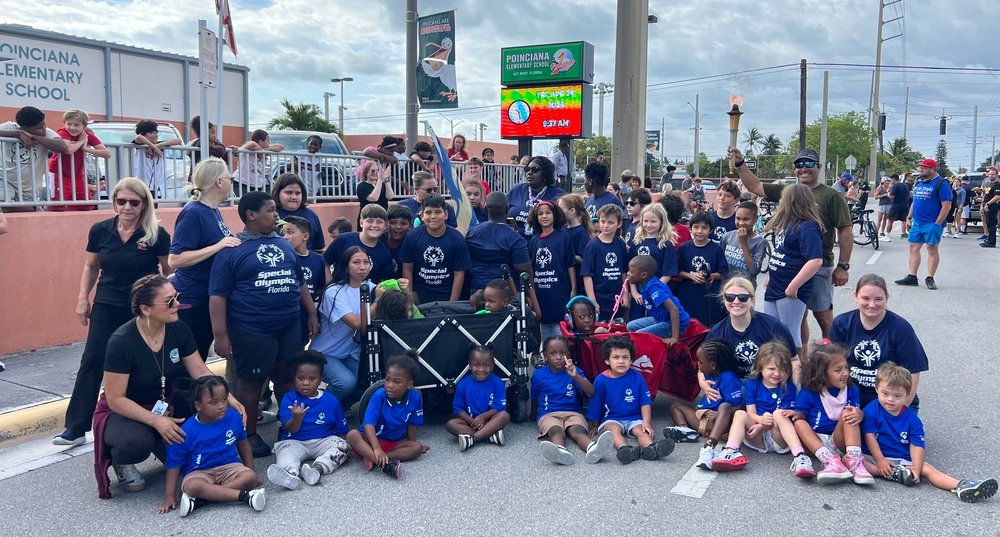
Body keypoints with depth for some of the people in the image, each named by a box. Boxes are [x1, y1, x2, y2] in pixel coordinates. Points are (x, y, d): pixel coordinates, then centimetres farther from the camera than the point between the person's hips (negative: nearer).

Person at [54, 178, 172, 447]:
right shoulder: (100, 230, -3)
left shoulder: (157, 234, -11)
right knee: (91, 363, 1)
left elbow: (169, 271, 0)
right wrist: (83, 297, 5)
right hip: (106, 307, 3)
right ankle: (76, 427, 7)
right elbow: (91, 266, 11)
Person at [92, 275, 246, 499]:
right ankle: (120, 461, 1)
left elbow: (200, 371, -7)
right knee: (138, 441, -37)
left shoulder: (179, 330, -12)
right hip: (122, 412, -5)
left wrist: (229, 398, -22)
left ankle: (167, 450, 7)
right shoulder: (121, 342, -27)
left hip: (163, 406, 5)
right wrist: (157, 422, -34)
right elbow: (116, 400, -24)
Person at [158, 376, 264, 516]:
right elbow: (174, 463, -7)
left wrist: (251, 470, 9)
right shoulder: (187, 431, -15)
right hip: (199, 472, -2)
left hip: (229, 467, 3)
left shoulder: (233, 417, -7)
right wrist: (170, 496, -9)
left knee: (251, 478, -28)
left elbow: (243, 444, 10)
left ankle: (200, 499, -29)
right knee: (191, 486, -36)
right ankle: (245, 496, -36)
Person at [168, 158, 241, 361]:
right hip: (191, 301, -9)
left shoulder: (213, 211, 8)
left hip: (210, 299, 9)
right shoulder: (193, 213, -17)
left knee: (199, 360, 17)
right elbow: (174, 260, -24)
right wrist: (217, 246, -28)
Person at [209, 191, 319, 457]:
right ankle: (250, 435, 21)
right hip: (252, 331, -5)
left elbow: (300, 283, 20)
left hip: (289, 327, 6)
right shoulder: (232, 250, -6)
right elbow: (218, 295, -9)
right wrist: (220, 335, -14)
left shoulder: (284, 245, 12)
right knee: (251, 382, 6)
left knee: (288, 378, 13)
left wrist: (312, 315, 17)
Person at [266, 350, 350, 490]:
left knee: (342, 445, -25)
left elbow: (341, 429, 11)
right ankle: (291, 473, -63)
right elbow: (291, 429, -12)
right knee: (284, 448, -31)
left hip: (323, 441, 1)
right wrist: (297, 418, -32)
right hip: (295, 442, -1)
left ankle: (318, 468, -49)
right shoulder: (289, 398, -1)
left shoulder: (330, 400, 3)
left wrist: (344, 445, -4)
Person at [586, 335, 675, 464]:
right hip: (611, 419, -2)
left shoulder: (637, 377, 0)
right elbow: (595, 406, 6)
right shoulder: (601, 380, -4)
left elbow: (645, 402, 0)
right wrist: (595, 426, 14)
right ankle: (624, 448, -64)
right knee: (613, 429, -33)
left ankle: (651, 448, -60)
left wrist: (646, 423, -11)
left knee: (641, 431, -28)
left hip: (634, 418, 2)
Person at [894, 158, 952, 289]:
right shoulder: (919, 183, 15)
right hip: (917, 223, 8)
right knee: (913, 248, 6)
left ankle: (930, 279, 3)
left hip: (931, 223, -8)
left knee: (932, 249, -2)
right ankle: (912, 277, 10)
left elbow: (946, 205, -13)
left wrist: (937, 224, -17)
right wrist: (909, 217, 13)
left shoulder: (941, 183, -9)